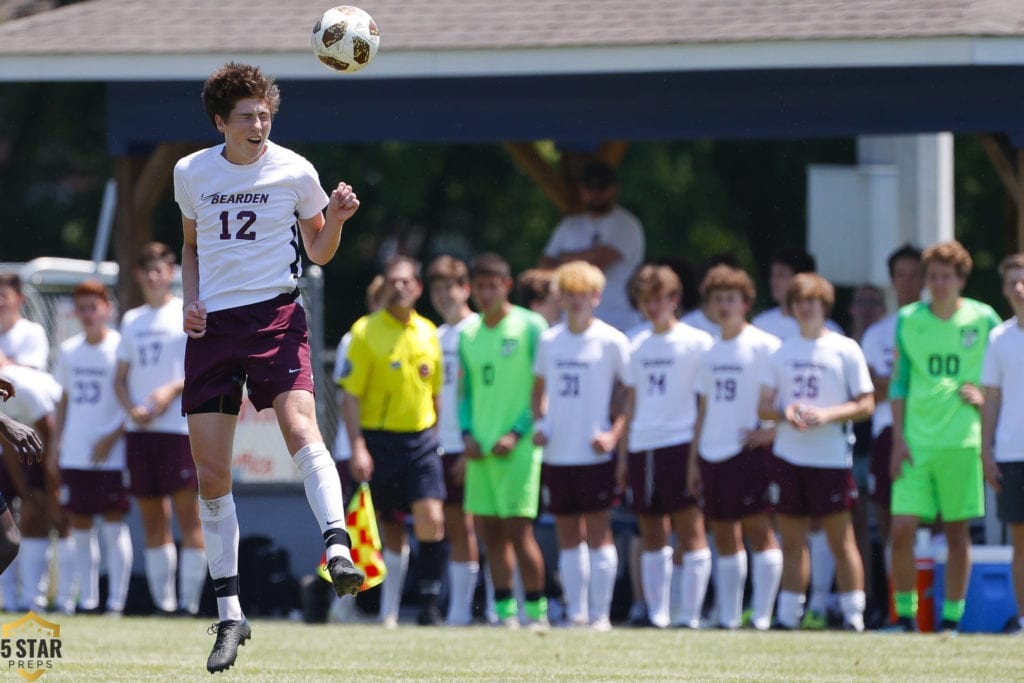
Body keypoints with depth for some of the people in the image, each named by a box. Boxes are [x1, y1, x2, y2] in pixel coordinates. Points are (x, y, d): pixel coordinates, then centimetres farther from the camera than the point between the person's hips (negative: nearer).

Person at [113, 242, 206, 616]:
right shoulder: (131, 320, 17)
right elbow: (120, 377, 17)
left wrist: (173, 390, -17)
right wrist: (131, 408, -2)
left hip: (180, 427, -5)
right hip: (139, 429, 5)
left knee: (188, 514, -9)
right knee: (152, 519, 6)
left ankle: (189, 600, -9)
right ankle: (161, 601, 10)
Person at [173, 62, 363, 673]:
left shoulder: (295, 172, 0)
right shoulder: (191, 174, 8)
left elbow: (319, 252, 10)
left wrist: (336, 220, -11)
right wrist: (191, 301, 4)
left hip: (276, 315, -3)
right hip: (213, 324, 3)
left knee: (300, 427, -30)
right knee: (211, 473, 0)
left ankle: (338, 547, -41)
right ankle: (230, 613, 8)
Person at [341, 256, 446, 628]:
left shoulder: (427, 332, 9)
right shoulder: (366, 332, -5)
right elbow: (352, 394, -8)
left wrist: (439, 438, 16)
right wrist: (357, 447, -16)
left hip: (422, 439, 3)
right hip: (380, 440, -3)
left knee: (431, 521, -12)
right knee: (391, 533, 2)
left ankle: (429, 604, -4)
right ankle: (388, 611, 15)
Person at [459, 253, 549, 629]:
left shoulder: (530, 327, -4)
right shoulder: (468, 334, 13)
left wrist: (517, 433, -14)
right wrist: (467, 433, 3)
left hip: (517, 445, -6)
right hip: (481, 449, 6)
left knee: (517, 528, -10)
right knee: (490, 531, 6)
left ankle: (537, 611, -3)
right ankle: (505, 612, 12)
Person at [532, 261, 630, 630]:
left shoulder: (611, 341, -4)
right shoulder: (548, 340, 9)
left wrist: (614, 433, -14)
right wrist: (539, 422, 4)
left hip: (594, 454, -5)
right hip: (556, 454, 5)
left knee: (597, 531, -3)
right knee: (567, 536, 7)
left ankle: (600, 614, 1)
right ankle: (576, 613, 12)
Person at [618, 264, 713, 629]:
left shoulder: (697, 342, -1)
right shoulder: (638, 346, 15)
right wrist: (623, 455, 15)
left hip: (681, 444, -6)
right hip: (643, 448, 6)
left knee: (690, 530, -8)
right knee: (652, 536, 7)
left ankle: (689, 613, -7)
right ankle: (656, 613, 11)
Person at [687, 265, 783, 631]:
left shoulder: (764, 346, -5)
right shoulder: (710, 352, 15)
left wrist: (773, 429, -19)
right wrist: (693, 459, 16)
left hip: (750, 450, -7)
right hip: (713, 454, 7)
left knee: (758, 529, -8)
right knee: (724, 536, 9)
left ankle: (762, 615, -8)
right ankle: (728, 616, 14)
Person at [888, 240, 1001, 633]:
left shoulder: (983, 319, 1)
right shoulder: (908, 320, 5)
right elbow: (899, 382, 8)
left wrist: (985, 395, -8)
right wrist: (898, 438, 1)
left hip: (962, 438, -1)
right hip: (916, 441, 1)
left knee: (957, 531, 3)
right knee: (902, 528, -7)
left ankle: (951, 618, 11)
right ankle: (905, 614, 4)